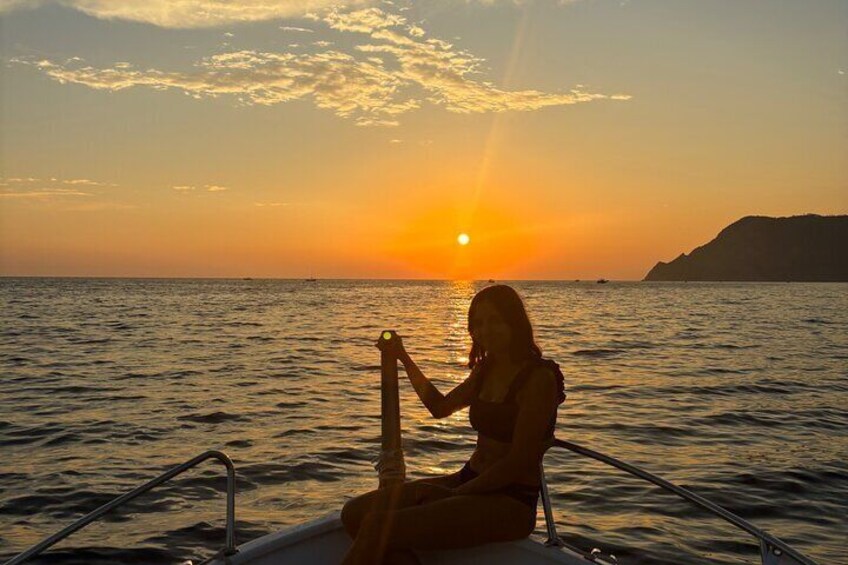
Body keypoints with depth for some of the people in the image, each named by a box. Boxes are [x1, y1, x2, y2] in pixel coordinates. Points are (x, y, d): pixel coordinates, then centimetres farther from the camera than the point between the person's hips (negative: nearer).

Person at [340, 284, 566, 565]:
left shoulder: (539, 378, -13)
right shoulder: (486, 370, 12)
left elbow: (518, 463, -17)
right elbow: (441, 407, 28)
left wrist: (455, 494, -13)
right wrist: (404, 359, 23)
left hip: (511, 502, -9)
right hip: (469, 481, 9)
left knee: (378, 525, -26)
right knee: (355, 513, -9)